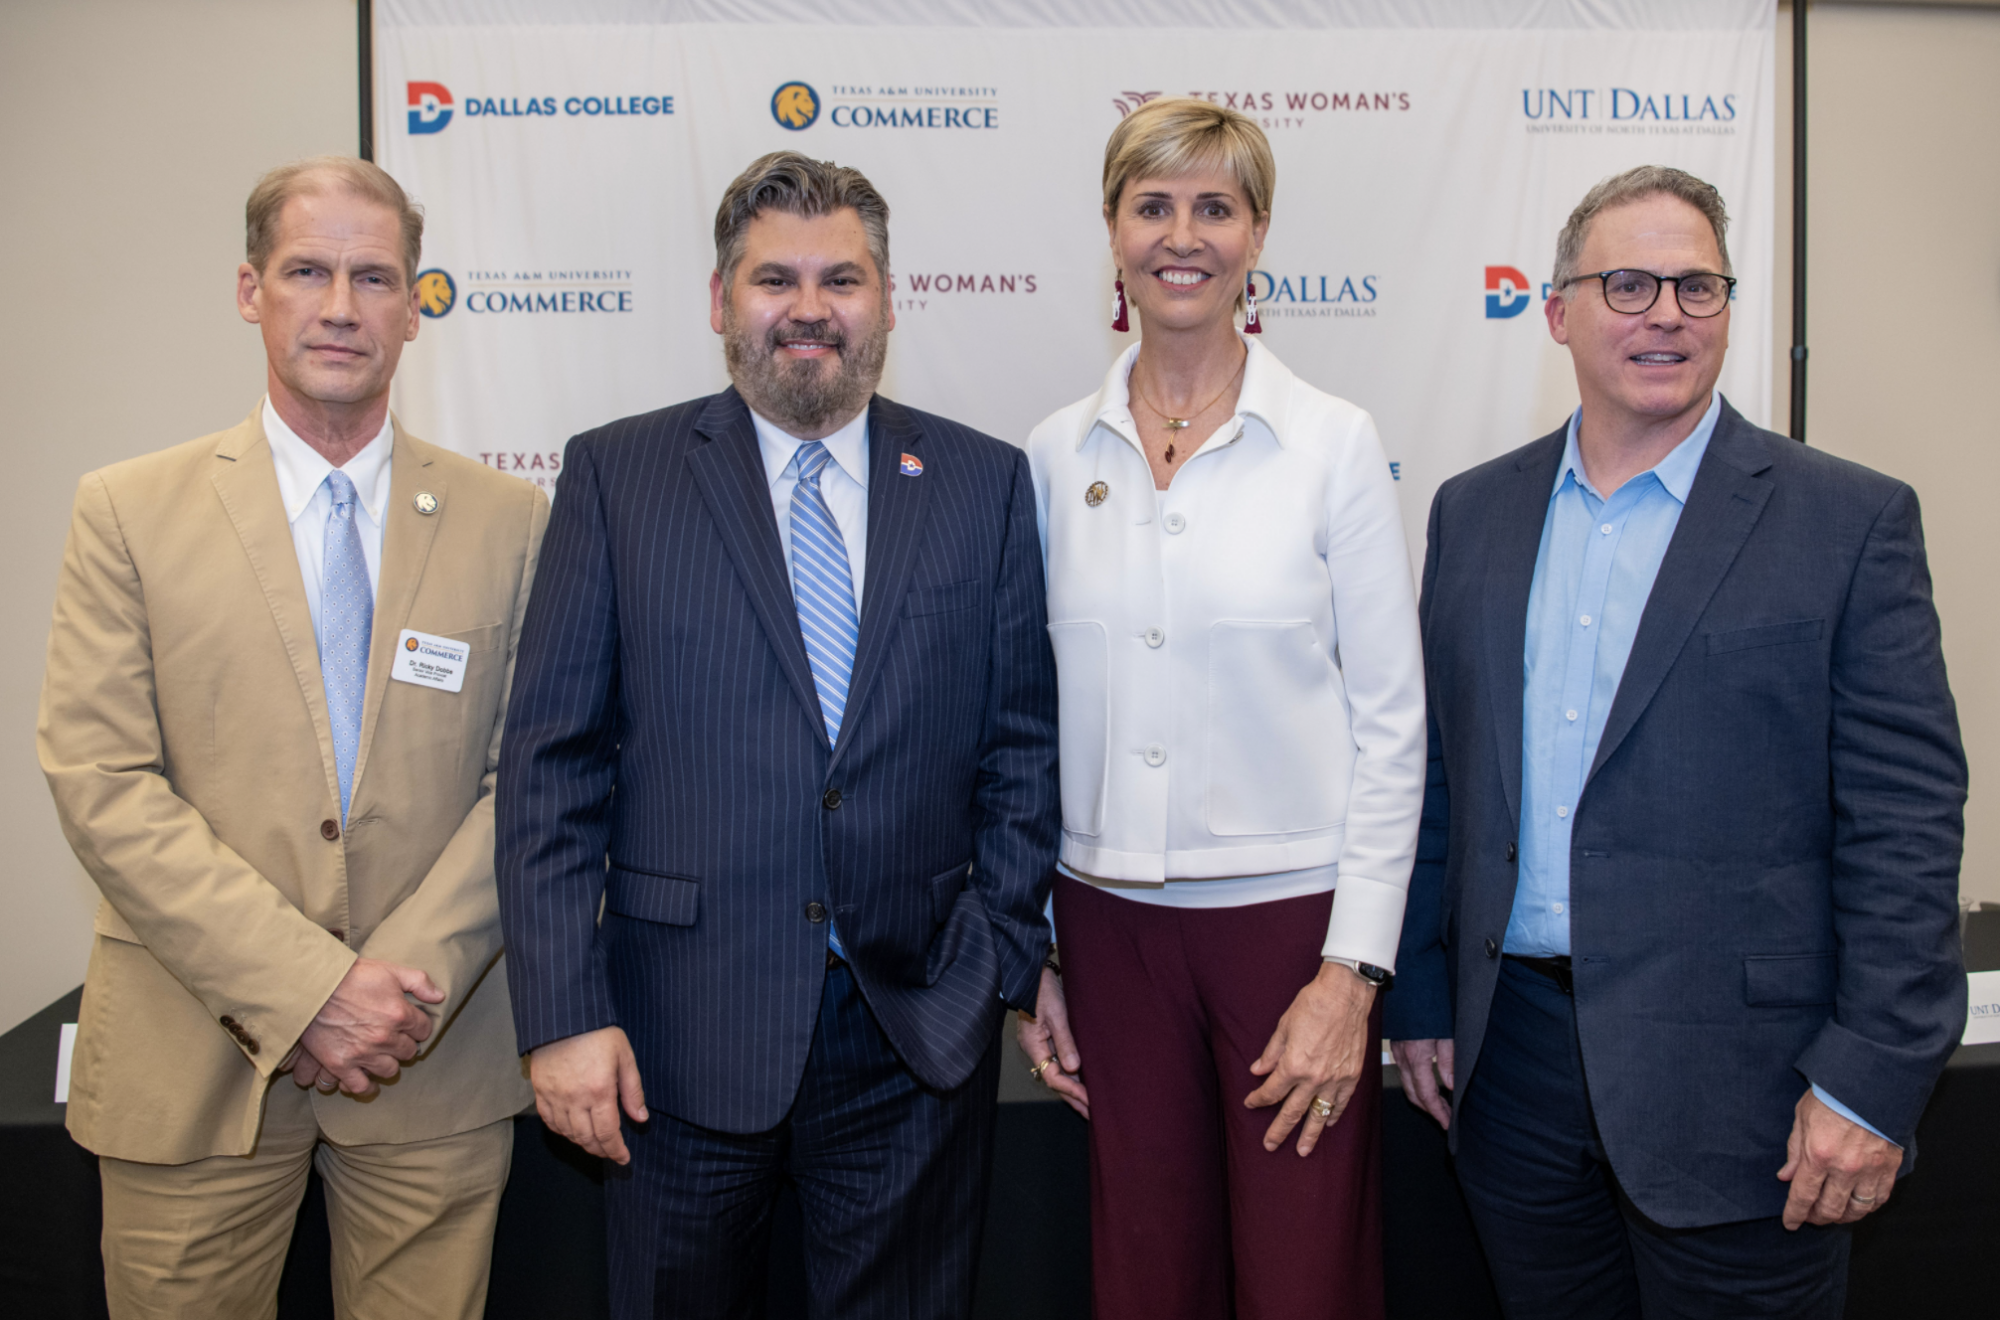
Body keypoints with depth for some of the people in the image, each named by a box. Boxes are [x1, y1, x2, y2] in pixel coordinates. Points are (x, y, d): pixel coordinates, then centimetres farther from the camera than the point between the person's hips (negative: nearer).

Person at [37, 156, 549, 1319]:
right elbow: (99, 778, -7)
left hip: (438, 1060, 1)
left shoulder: (512, 522, 3)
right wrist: (304, 986, -15)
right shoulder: (128, 511, 1)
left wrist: (410, 980, -12)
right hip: (192, 1067, 0)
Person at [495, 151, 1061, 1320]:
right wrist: (564, 1011, -8)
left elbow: (1021, 749, 5)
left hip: (919, 1029, 1)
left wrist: (1006, 962, -2)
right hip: (685, 1033, 0)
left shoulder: (985, 482, 3)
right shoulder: (617, 475, 0)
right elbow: (552, 763, -3)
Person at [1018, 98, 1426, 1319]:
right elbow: (1037, 715, 6)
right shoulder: (1058, 454, 3)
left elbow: (1391, 722, -5)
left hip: (1294, 913, -2)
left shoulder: (1336, 443, -5)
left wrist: (1353, 970, -10)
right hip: (1112, 918, 3)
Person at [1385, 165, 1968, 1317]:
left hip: (1735, 1086, -3)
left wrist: (1871, 1084, -12)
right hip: (1515, 1066, 4)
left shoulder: (1852, 521, -5)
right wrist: (1421, 1000, 9)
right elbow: (1440, 777, 9)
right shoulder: (1474, 512, 7)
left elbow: (1906, 822, -8)